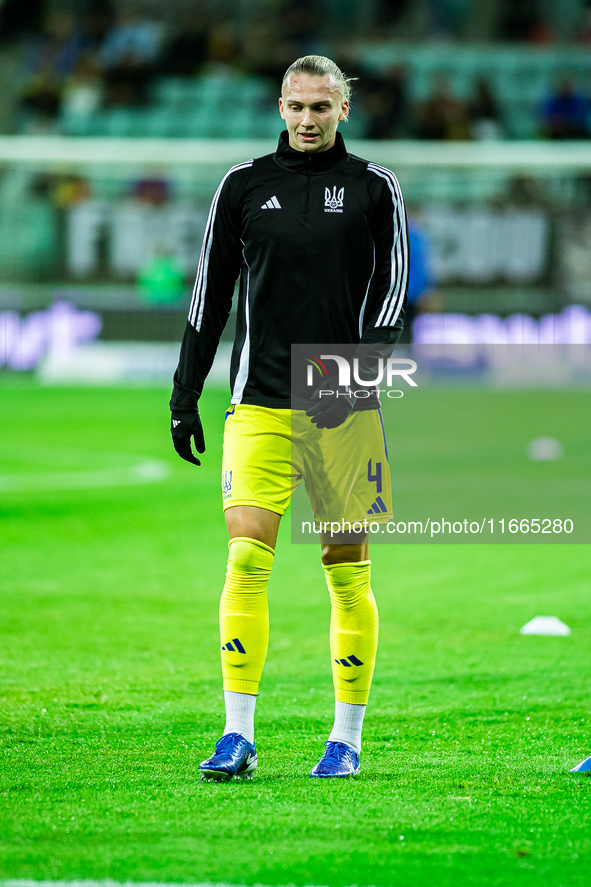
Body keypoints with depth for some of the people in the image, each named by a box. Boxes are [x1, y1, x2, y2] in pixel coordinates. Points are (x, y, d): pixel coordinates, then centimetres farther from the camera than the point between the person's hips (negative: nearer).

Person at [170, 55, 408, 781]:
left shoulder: (374, 189, 4)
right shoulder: (244, 185, 8)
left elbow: (392, 287, 0)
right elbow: (211, 290, 12)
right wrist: (184, 394, 8)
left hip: (347, 412, -1)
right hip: (260, 406, 1)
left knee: (347, 572, 3)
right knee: (246, 560, -11)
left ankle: (347, 738, 13)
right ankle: (238, 736, -9)